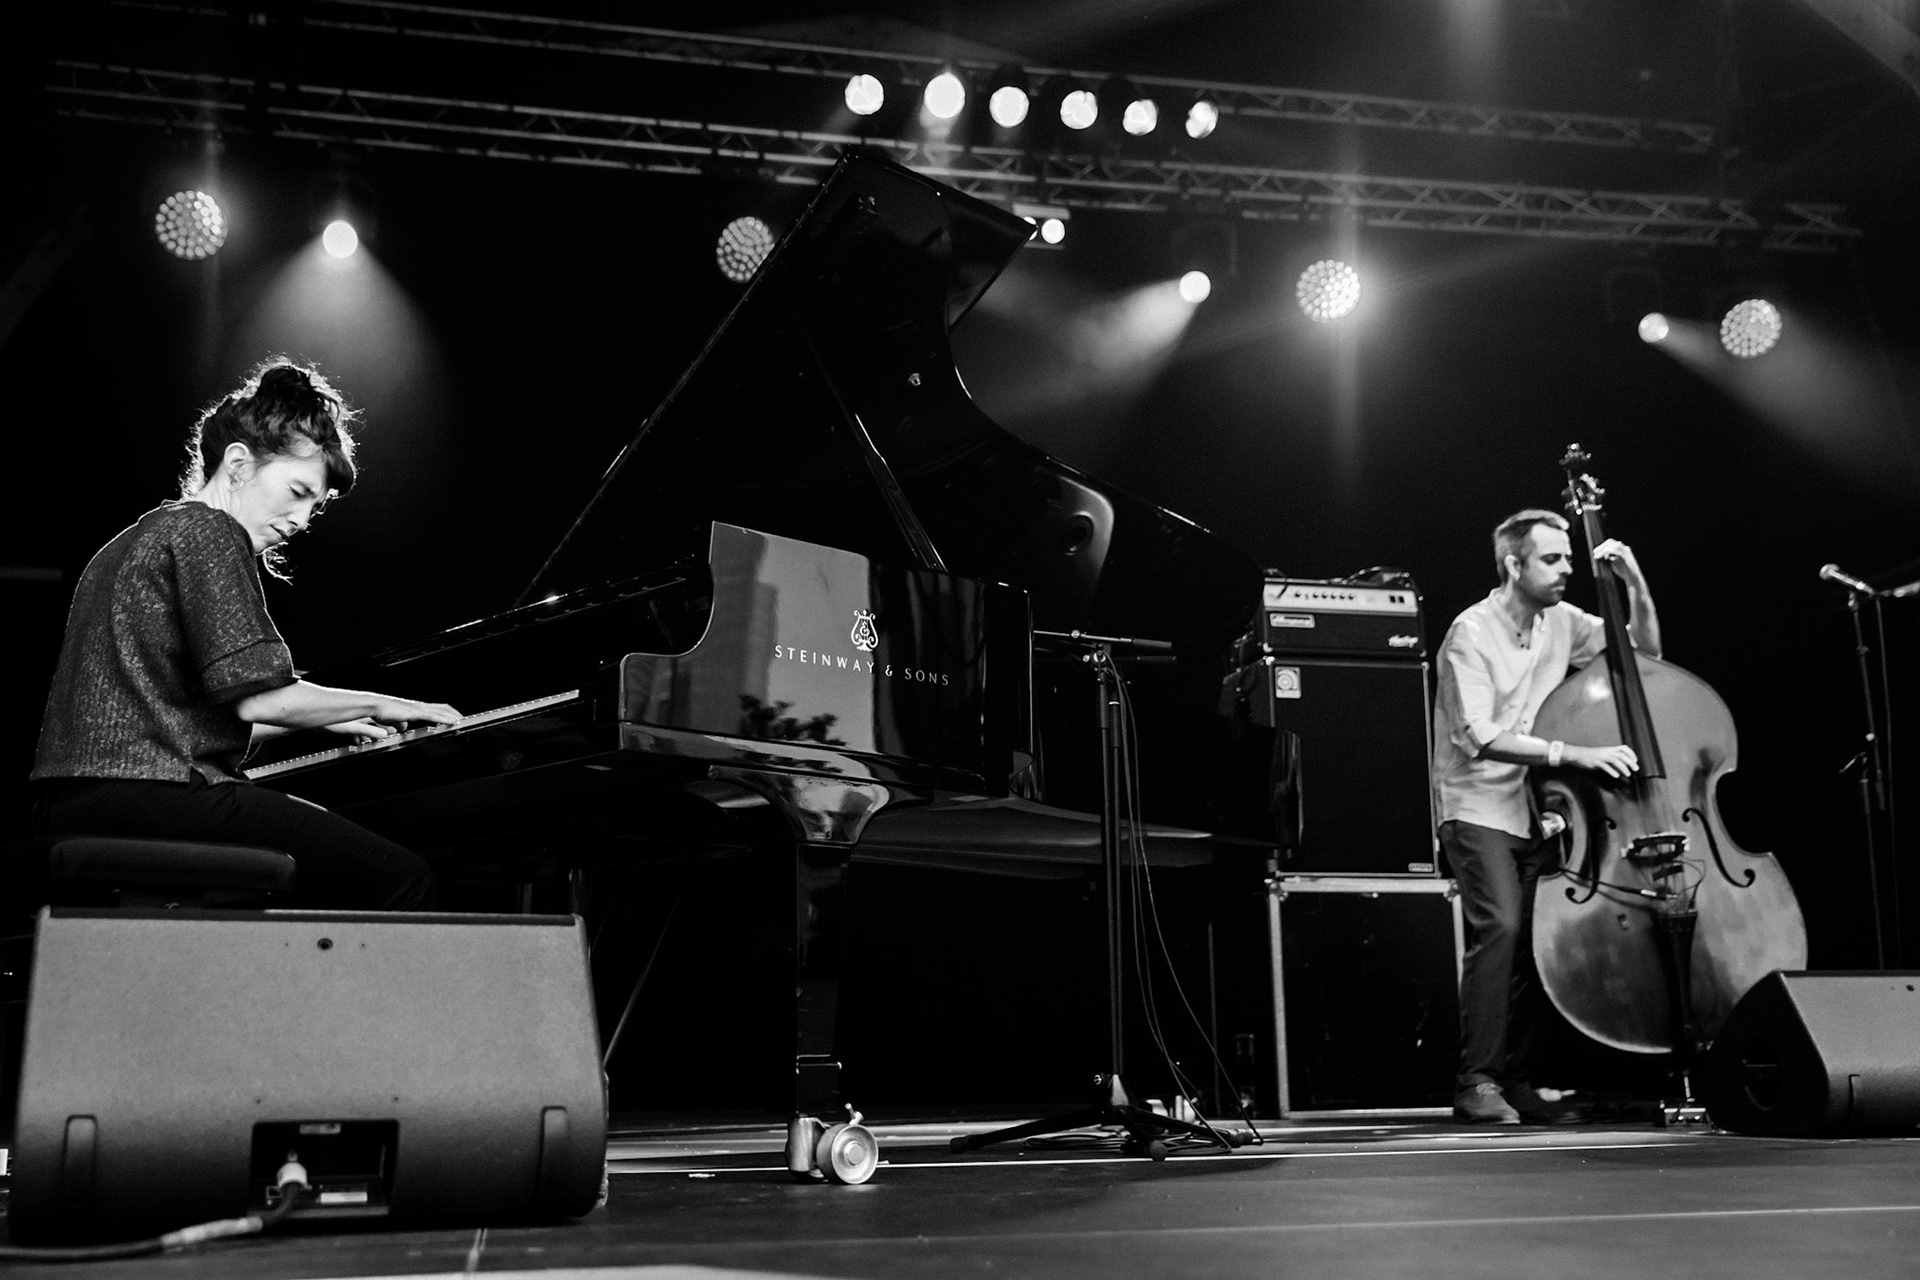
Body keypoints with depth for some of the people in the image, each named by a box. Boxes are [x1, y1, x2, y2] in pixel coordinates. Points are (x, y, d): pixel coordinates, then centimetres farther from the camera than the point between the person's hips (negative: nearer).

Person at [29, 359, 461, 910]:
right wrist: (375, 704, 1)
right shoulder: (207, 531, -4)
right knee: (401, 884, -15)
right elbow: (257, 697, -14)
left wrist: (328, 719, 27)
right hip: (144, 794, -10)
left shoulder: (139, 538, 27)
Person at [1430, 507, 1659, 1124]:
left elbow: (1645, 652, 16)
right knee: (1501, 926, -23)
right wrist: (1575, 754, -28)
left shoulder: (1562, 622, 7)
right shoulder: (1472, 633, -13)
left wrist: (1635, 582, 1)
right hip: (1478, 810, -6)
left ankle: (1512, 1079, 10)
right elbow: (1481, 738, -22)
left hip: (1535, 812, 6)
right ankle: (1476, 1081, -14)